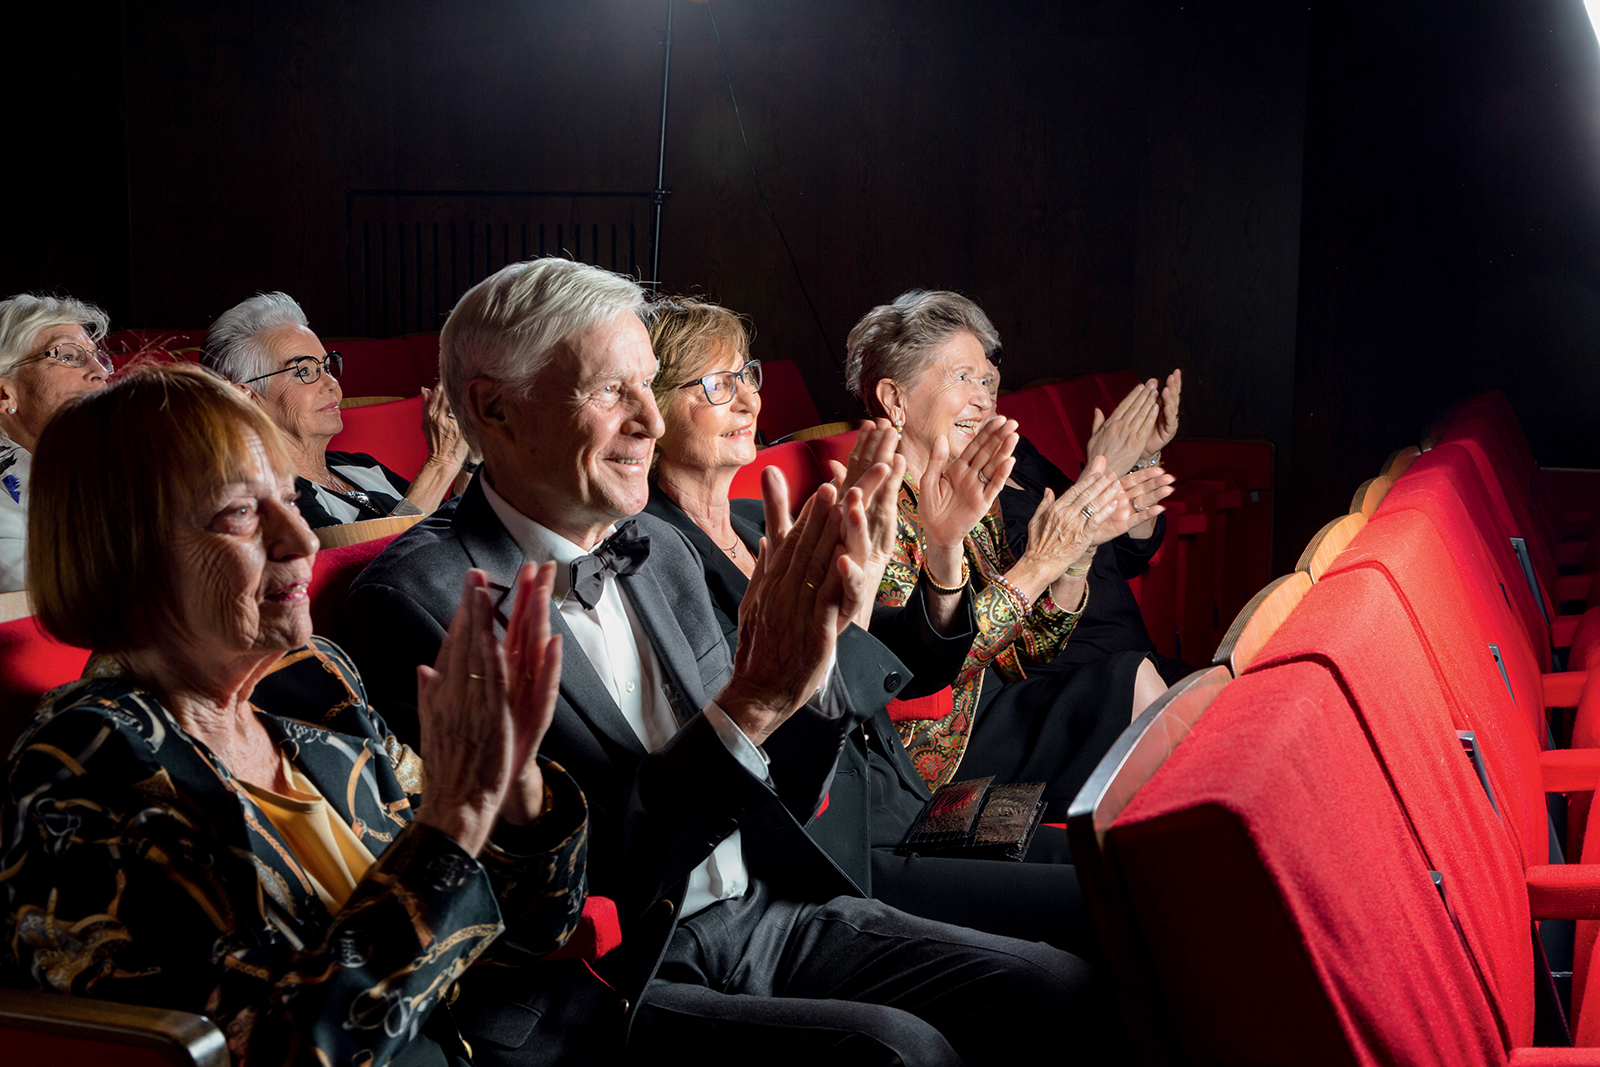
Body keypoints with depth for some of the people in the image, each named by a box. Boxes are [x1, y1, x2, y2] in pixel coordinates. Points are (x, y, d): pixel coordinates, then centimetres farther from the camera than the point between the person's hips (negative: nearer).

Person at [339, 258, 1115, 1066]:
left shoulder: (660, 552, 11)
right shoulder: (418, 598, -12)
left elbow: (775, 809, 13)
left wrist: (809, 654, -6)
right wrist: (751, 699, -24)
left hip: (768, 912, 7)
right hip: (606, 983, -6)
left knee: (1062, 994, -10)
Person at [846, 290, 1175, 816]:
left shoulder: (976, 497, 10)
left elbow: (1028, 651, 9)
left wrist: (1079, 547, -6)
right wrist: (1039, 563, -25)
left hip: (985, 710, 8)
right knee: (1131, 681, -11)